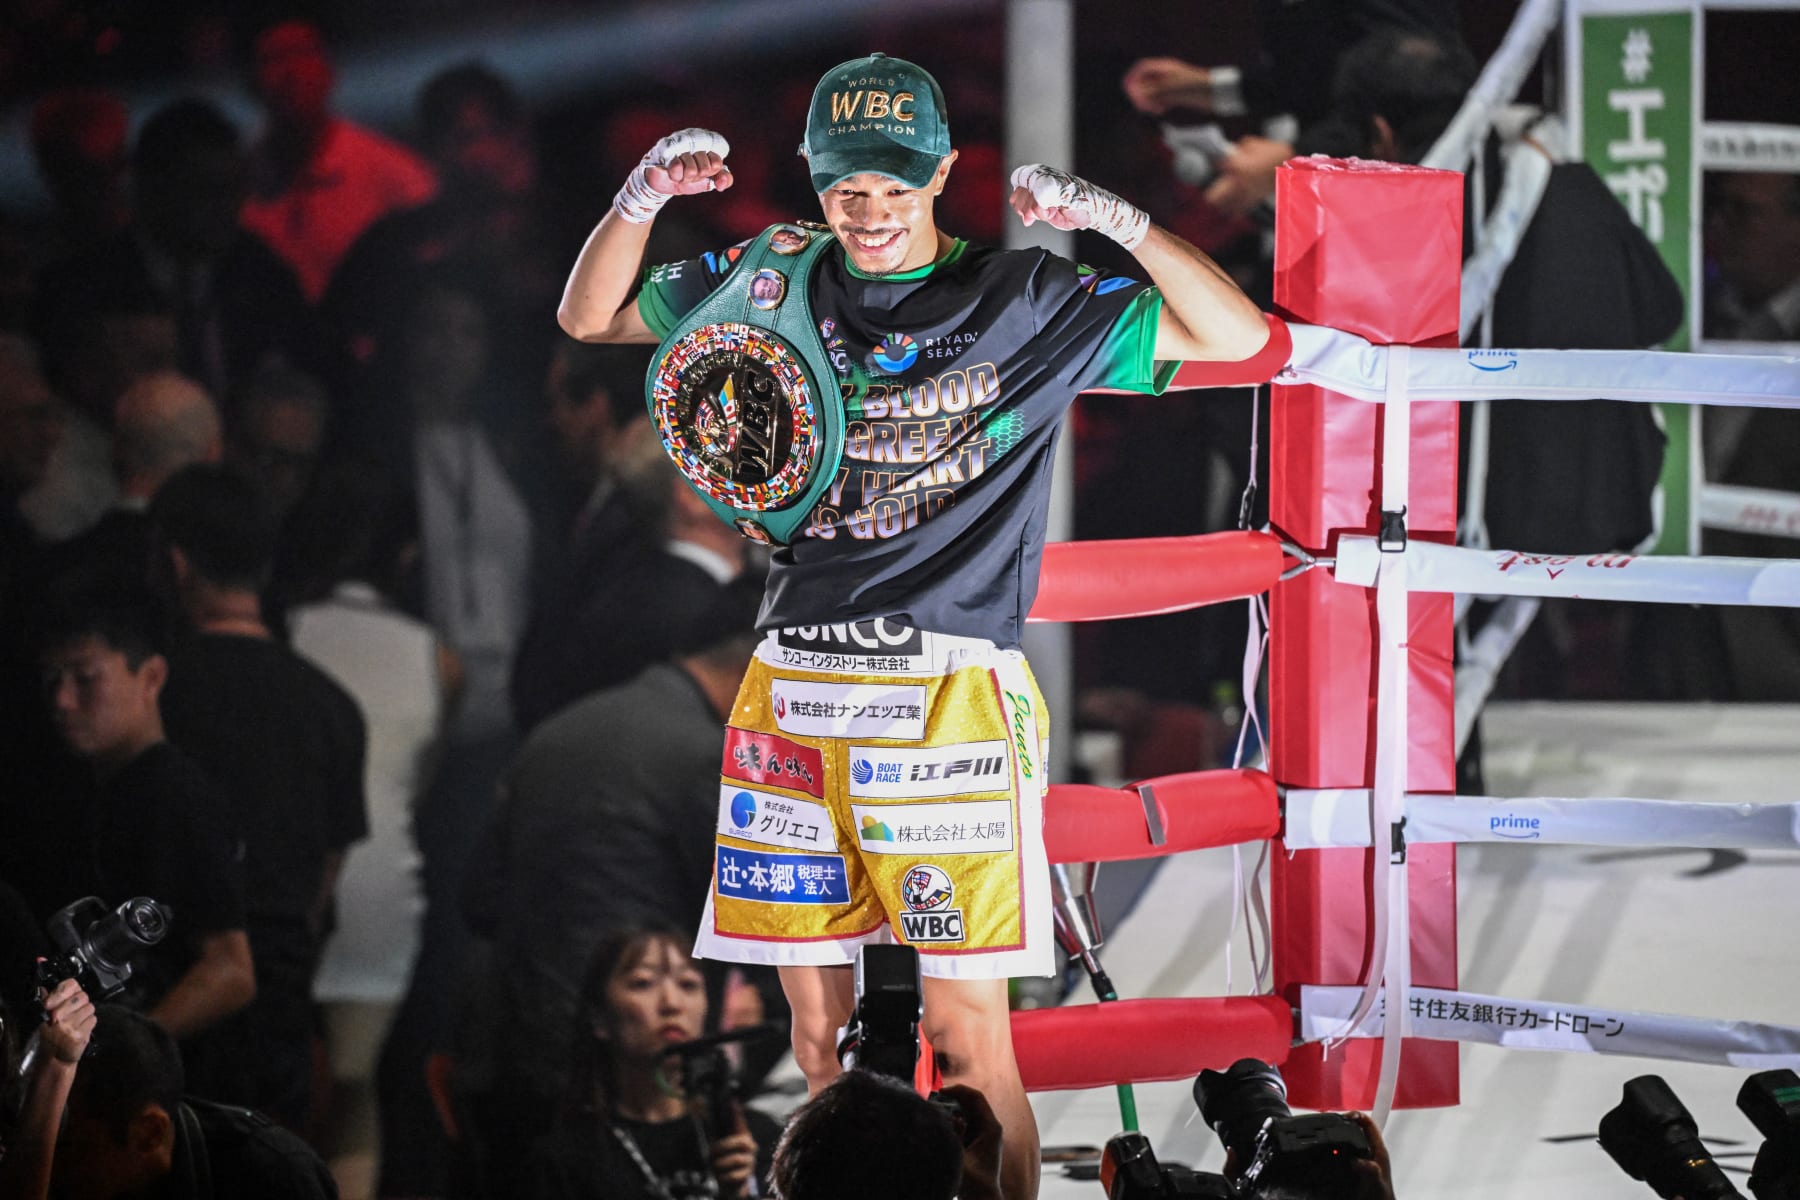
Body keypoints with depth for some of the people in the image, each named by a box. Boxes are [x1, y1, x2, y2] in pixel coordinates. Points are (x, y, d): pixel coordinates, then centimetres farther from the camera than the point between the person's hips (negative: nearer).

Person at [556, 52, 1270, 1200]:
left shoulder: (1026, 301, 3)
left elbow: (1237, 334, 0)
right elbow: (591, 317, 20)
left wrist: (1114, 220, -13)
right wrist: (644, 196, 2)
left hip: (951, 692, -4)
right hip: (794, 689, 4)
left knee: (968, 1032, -7)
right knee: (820, 1030, 7)